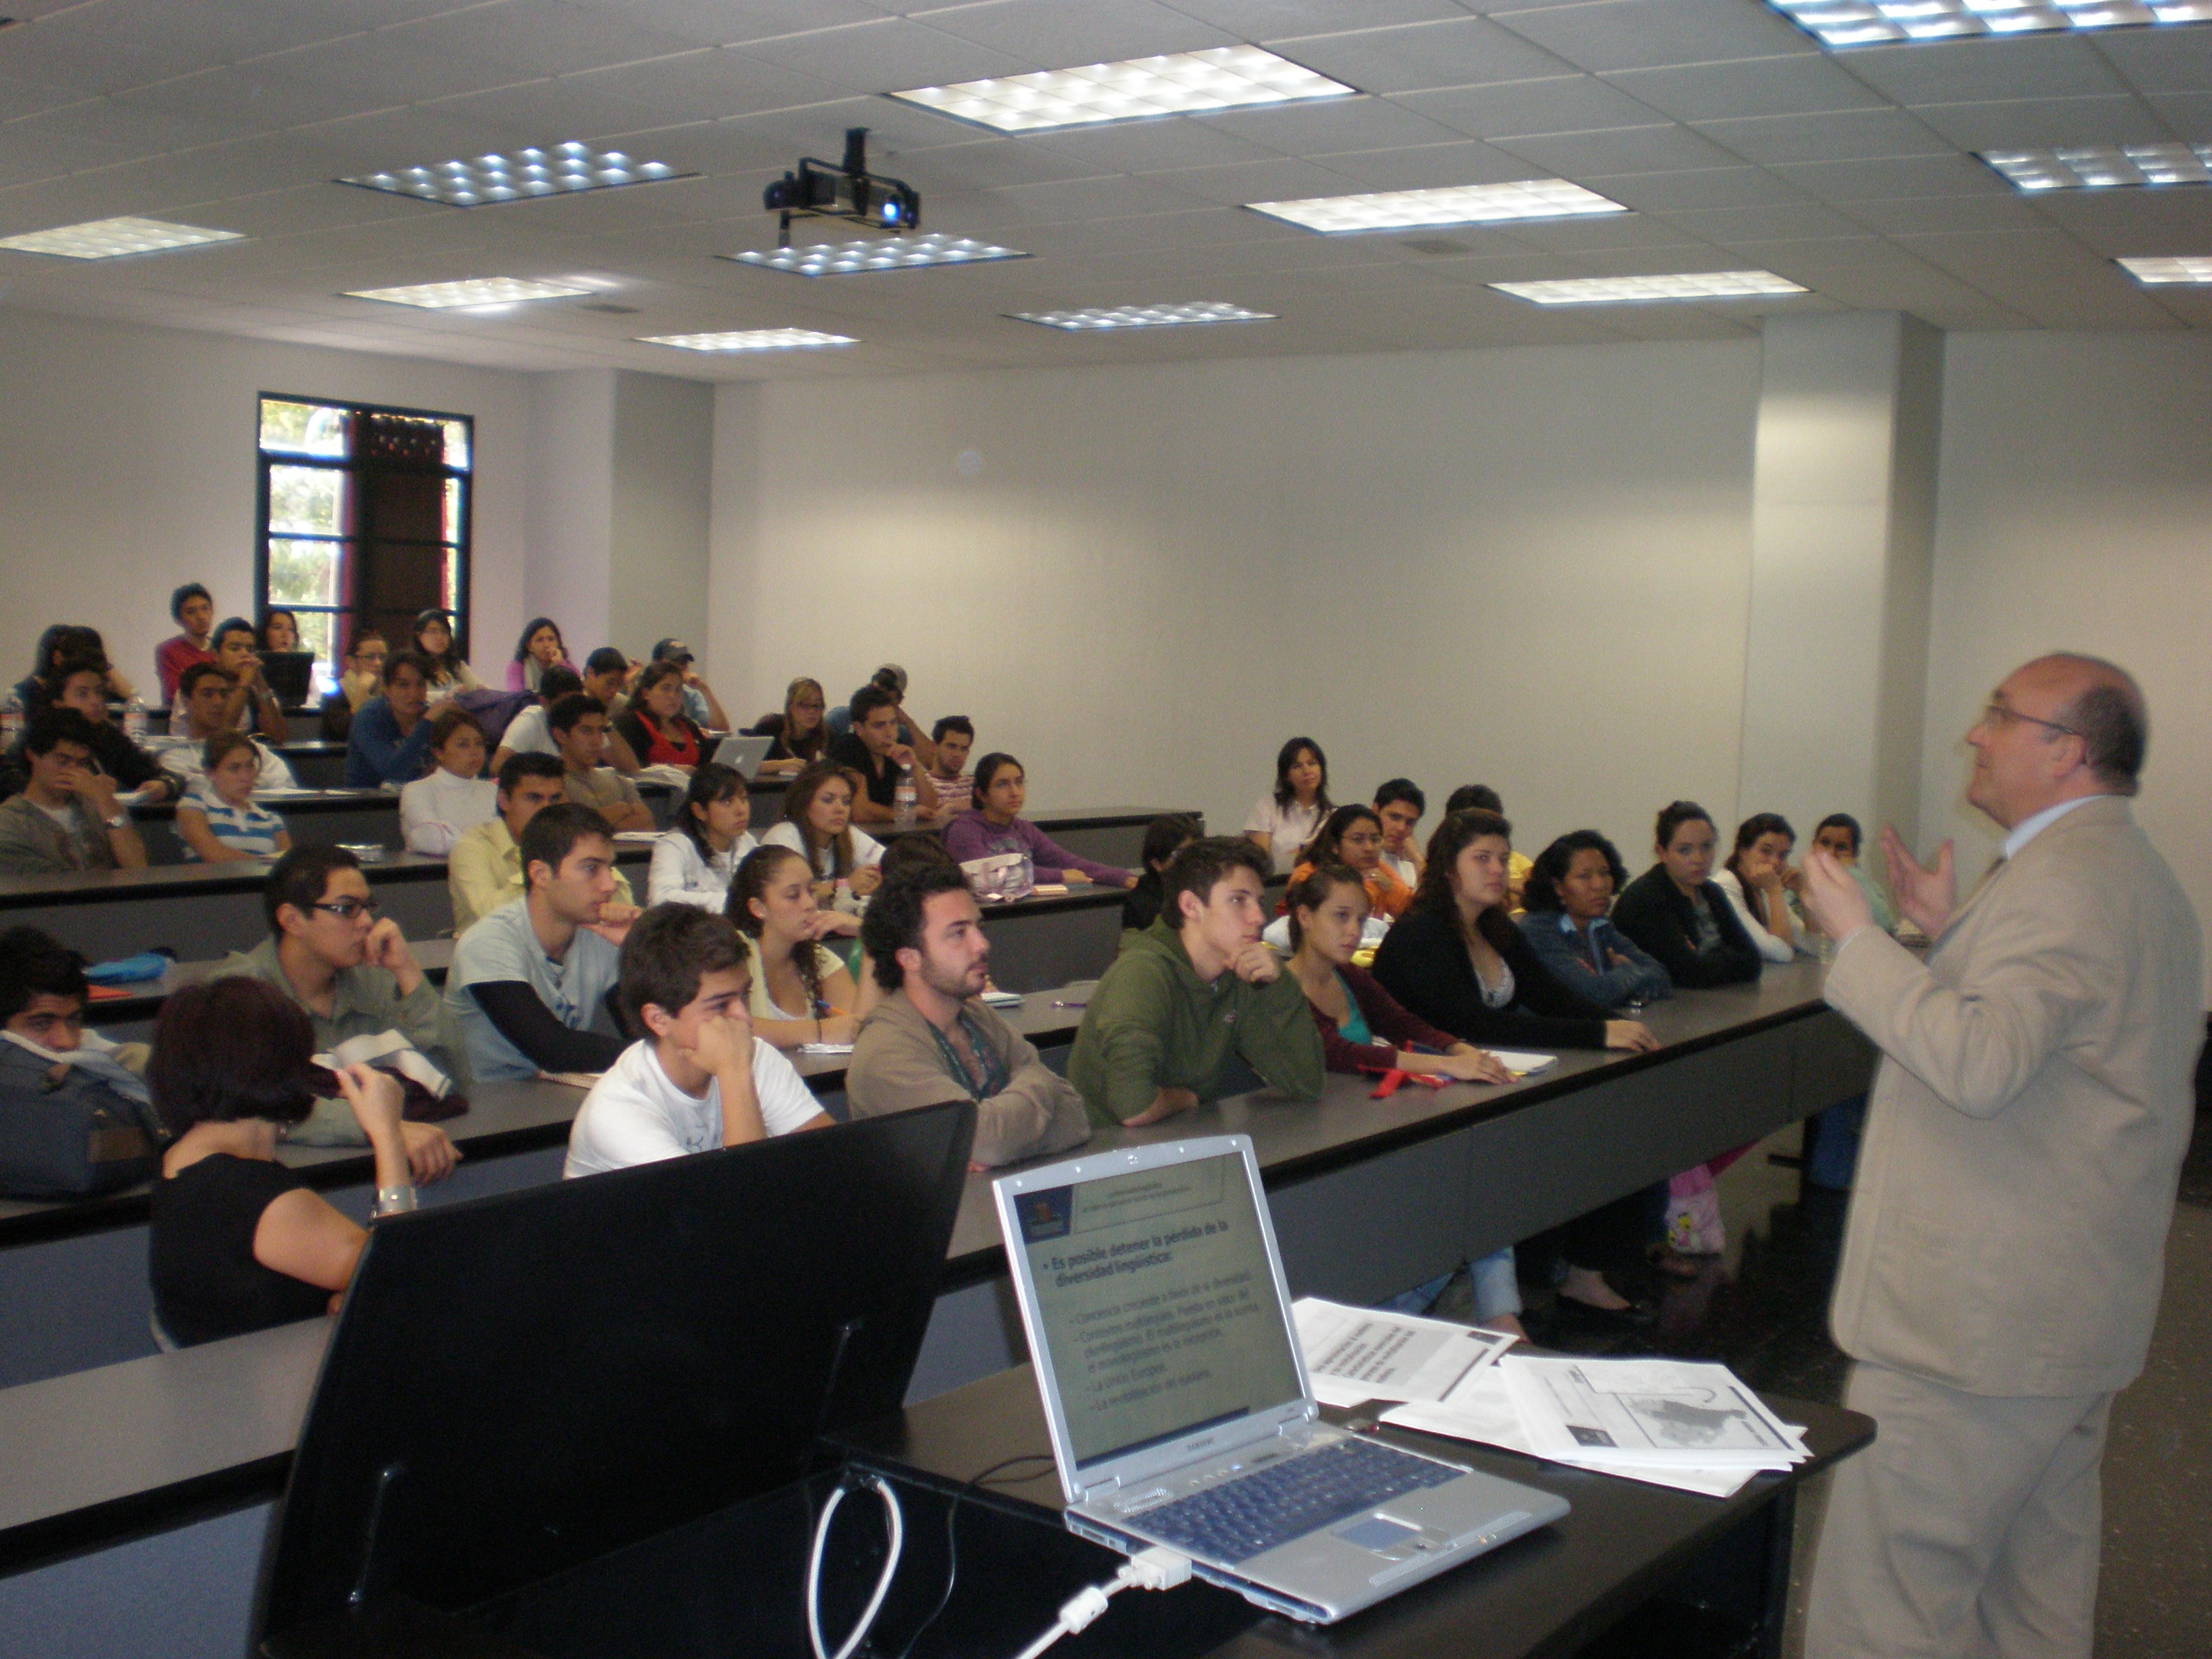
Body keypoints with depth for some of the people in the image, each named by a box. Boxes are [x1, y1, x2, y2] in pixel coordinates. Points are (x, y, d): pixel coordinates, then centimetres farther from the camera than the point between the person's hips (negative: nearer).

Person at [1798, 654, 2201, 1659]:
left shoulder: (2061, 879, -19)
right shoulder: (2136, 875, 16)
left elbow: (1980, 1065, -30)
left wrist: (1858, 941, -22)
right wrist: (1953, 935, 15)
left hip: (1977, 1316, -11)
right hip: (2083, 1306, 11)